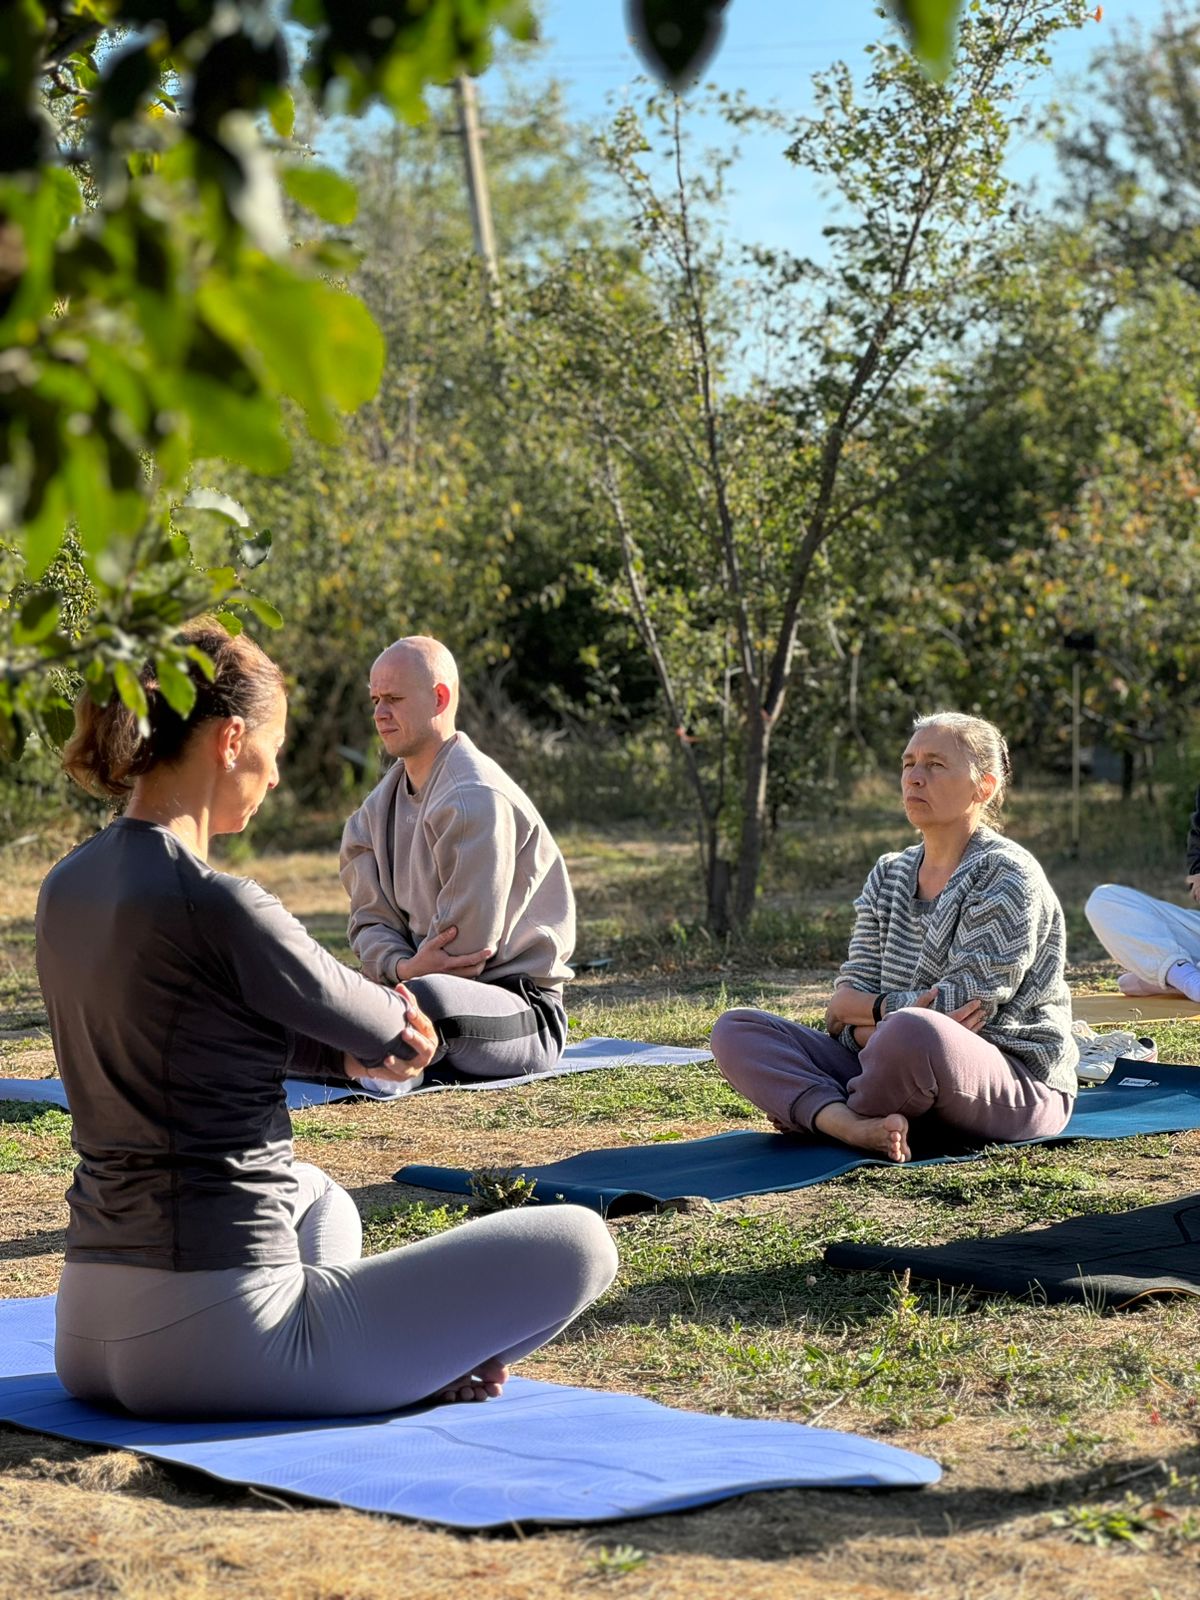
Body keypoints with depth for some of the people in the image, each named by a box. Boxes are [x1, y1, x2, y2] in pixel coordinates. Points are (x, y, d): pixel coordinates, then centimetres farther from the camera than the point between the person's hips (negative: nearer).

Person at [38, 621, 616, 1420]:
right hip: (214, 1341, -9)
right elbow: (388, 1030, -3)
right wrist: (394, 1015, 20)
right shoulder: (216, 904, -19)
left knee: (322, 1203, 41)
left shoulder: (67, 888, 7)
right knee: (577, 1244, -4)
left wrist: (349, 1052, 6)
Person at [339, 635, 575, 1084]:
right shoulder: (379, 806, 13)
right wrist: (403, 966, -15)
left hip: (521, 1005, -8)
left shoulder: (477, 799, -15)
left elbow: (465, 948, -17)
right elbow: (370, 920, 6)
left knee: (425, 996, -40)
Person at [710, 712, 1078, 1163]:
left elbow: (964, 1009, -14)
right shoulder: (889, 876, 15)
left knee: (915, 1033, -41)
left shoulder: (1006, 876, -6)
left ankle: (810, 1112, -11)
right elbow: (845, 1001, 6)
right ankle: (854, 1127, -32)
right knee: (736, 1030, -6)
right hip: (902, 1071, 7)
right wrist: (889, 1010, -18)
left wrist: (858, 1010, -3)